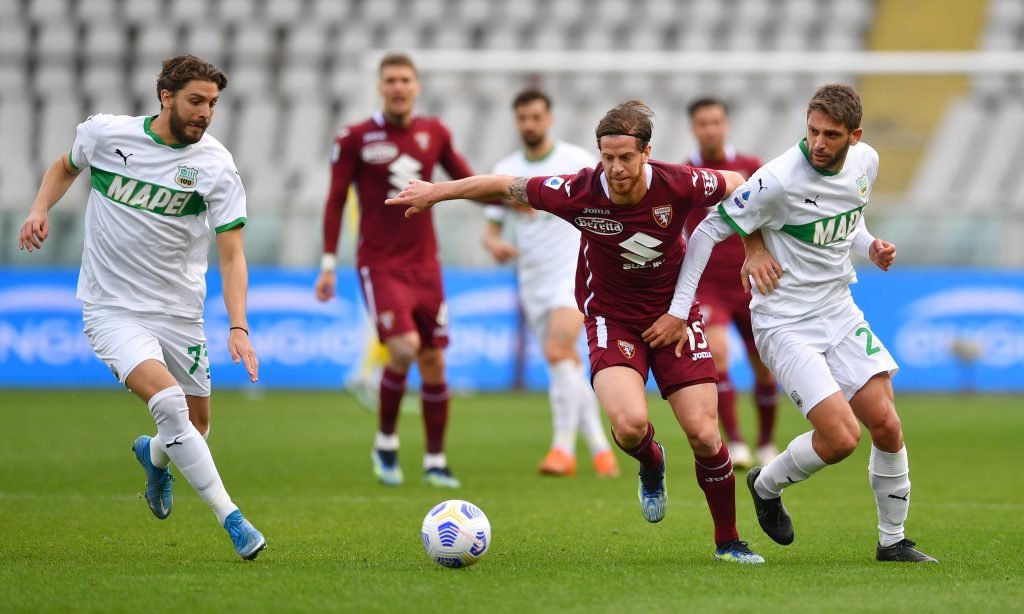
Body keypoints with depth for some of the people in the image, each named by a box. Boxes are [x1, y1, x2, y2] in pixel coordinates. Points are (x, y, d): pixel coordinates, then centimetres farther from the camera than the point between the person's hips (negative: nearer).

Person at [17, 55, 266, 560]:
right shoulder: (104, 133, -7)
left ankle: (153, 456, 48)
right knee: (167, 400, -26)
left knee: (195, 429, 10)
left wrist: (238, 328, -23)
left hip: (179, 313, 2)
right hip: (111, 308, -2)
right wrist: (40, 209, -1)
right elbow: (66, 167, 17)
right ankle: (231, 518, -22)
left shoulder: (215, 166, -10)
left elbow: (231, 254, -12)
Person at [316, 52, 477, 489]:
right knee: (404, 347, -22)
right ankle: (385, 442, 0)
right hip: (380, 265, -4)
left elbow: (466, 181, 16)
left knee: (433, 362, 3)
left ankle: (435, 461, 15)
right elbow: (336, 201, 0)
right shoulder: (356, 139, -3)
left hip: (424, 264, 4)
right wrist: (328, 263, -3)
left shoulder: (434, 133, 6)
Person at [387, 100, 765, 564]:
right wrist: (435, 192, 2)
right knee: (629, 424, -26)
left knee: (703, 435, -7)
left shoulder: (677, 185, -20)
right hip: (611, 318, -1)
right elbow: (504, 185, -6)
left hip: (673, 314, 1)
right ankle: (650, 463, 14)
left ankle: (728, 542, 16)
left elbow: (740, 187, 0)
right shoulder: (578, 193, -20)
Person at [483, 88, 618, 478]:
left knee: (558, 352, -23)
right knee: (570, 369, 8)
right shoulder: (506, 170, 7)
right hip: (533, 281, 5)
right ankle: (600, 449, 18)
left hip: (574, 273, -5)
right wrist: (494, 243, -14)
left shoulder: (577, 161, -3)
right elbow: (491, 226, 9)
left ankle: (563, 448, -20)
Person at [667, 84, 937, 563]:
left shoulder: (866, 162, 0)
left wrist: (871, 247, 1)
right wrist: (678, 311, -13)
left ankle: (893, 541, 17)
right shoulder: (780, 179, -21)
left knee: (887, 426, -2)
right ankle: (766, 486, 13)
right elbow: (708, 230, -13)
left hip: (839, 312, 6)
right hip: (785, 323, -6)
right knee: (841, 437, -17)